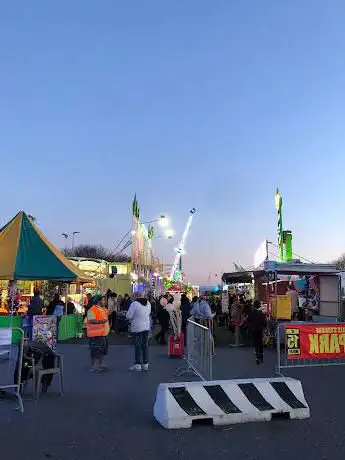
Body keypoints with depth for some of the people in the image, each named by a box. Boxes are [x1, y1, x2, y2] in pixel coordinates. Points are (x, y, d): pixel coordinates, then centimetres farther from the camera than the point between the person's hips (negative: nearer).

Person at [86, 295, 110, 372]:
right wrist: (101, 321, -38)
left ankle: (100, 364, 30)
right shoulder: (92, 310, -16)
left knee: (103, 350, 17)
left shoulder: (103, 309, 13)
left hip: (104, 333, 9)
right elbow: (91, 320, -28)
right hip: (95, 334, -9)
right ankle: (94, 367, 5)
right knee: (95, 351, -4)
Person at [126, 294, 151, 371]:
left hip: (137, 328, -6)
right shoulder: (148, 303, 3)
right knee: (145, 346, 12)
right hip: (146, 327, 6)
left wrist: (131, 318, 6)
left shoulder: (134, 304, -17)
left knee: (137, 346, 3)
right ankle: (145, 364, 18)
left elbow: (128, 316, -14)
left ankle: (138, 364, 6)